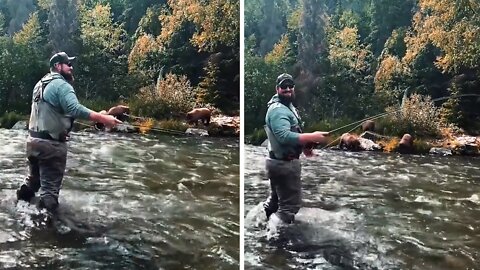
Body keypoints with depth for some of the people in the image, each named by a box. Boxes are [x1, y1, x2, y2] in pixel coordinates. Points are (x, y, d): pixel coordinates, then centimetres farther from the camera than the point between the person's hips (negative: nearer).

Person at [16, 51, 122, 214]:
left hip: (33, 140, 9)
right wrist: (103, 119, -34)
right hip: (51, 144, -9)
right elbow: (75, 109, -31)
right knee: (50, 189, -2)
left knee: (33, 180, 26)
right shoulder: (61, 85, -14)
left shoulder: (41, 84, 16)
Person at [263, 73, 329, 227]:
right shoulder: (278, 109, -21)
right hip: (284, 164, -11)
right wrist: (312, 137, -35)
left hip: (279, 162, 11)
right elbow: (284, 136, -34)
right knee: (290, 206, -6)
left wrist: (303, 147, 12)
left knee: (275, 200, 23)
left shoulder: (287, 106, 14)